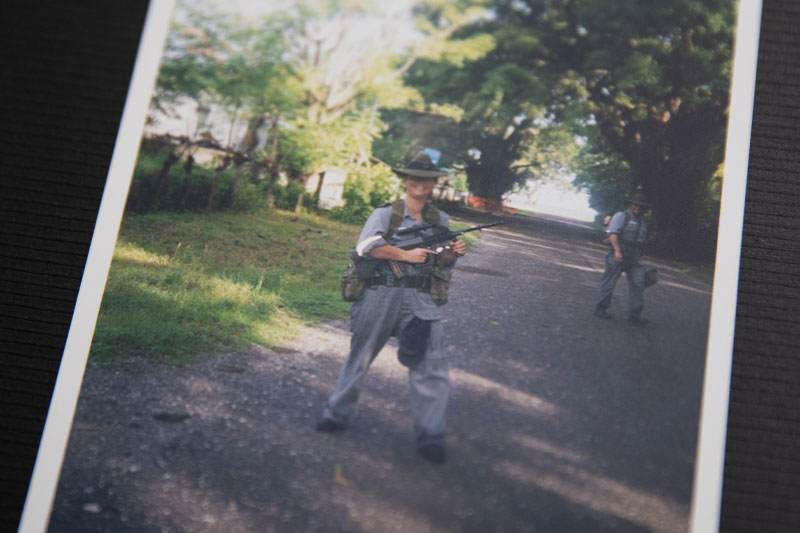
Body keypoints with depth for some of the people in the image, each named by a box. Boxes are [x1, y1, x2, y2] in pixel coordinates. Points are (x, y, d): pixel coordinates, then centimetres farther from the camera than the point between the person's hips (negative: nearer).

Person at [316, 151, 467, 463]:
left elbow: (439, 262, 16)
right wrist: (405, 254, -19)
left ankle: (429, 436, 2)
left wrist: (452, 254, -6)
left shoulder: (440, 221, 13)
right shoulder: (385, 214, 1)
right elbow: (367, 245, -15)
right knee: (359, 358, 10)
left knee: (431, 366, -6)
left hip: (423, 303, 2)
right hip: (382, 298, -2)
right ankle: (337, 414, 27)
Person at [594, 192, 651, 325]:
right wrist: (617, 250, -24)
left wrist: (638, 258, 19)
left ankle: (634, 314, -5)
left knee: (638, 283, -5)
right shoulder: (621, 216, 0)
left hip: (633, 259, 6)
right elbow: (613, 234, -12)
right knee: (609, 282, -1)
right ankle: (600, 308, 11)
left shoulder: (641, 223, 22)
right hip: (617, 256, -6)